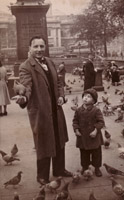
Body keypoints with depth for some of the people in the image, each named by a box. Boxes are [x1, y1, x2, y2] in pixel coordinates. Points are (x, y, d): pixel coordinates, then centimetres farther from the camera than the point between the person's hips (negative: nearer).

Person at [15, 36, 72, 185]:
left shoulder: (50, 62, 8)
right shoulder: (25, 67, -16)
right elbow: (26, 86, -30)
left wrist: (61, 96, -2)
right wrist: (24, 98, -52)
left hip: (56, 110, 7)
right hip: (40, 111, -7)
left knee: (59, 142, 20)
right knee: (44, 144, 7)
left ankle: (59, 169, 39)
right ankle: (42, 176, 26)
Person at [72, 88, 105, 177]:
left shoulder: (96, 110, -11)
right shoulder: (79, 110, -1)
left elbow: (101, 122, -10)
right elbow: (75, 121, 6)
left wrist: (96, 130, -20)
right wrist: (76, 130, -6)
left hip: (94, 136, -2)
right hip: (82, 136, 3)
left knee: (96, 153, 9)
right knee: (84, 153, 14)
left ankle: (97, 168, 25)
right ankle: (85, 167, 31)